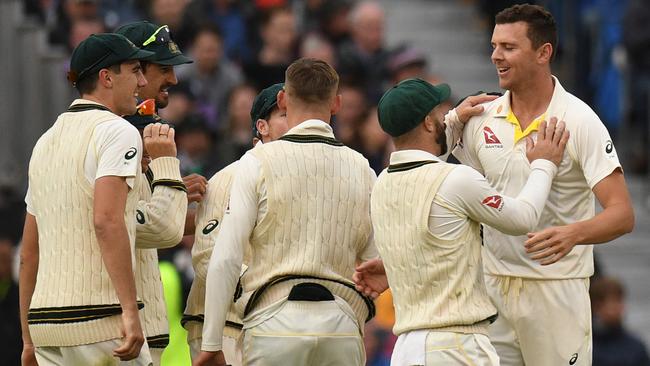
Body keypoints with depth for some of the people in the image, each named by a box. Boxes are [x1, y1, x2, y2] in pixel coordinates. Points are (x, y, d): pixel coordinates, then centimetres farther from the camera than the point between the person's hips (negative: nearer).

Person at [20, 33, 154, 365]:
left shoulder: (45, 141, 19)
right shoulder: (116, 131, -5)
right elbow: (107, 221, -20)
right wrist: (130, 311, -24)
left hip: (44, 324, 8)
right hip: (98, 318, -8)